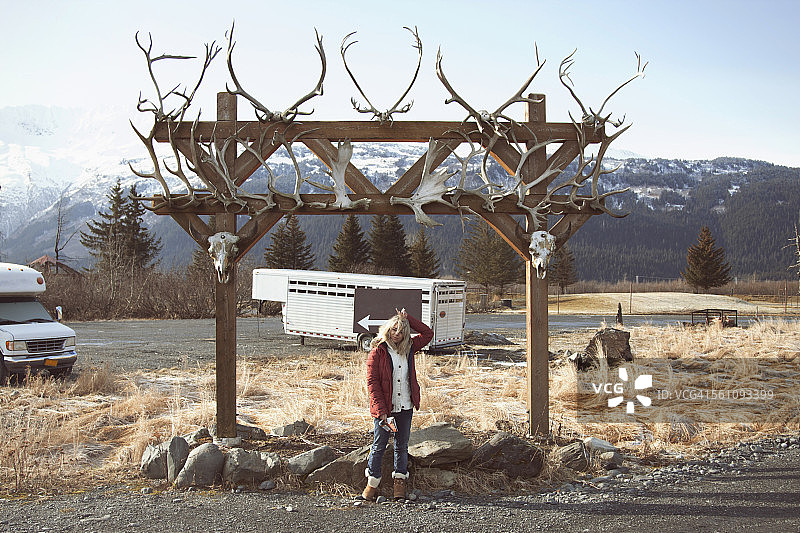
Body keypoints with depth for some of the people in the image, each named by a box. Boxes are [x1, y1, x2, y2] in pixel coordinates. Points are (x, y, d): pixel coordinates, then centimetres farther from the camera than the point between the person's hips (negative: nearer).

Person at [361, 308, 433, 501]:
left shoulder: (408, 348, 7)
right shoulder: (377, 352, -7)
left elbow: (427, 334, 15)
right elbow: (372, 382, -11)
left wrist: (408, 319, 3)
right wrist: (381, 410, -18)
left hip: (405, 407, 4)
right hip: (384, 408, -4)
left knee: (402, 445, 11)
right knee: (379, 446, 4)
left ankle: (399, 482, 21)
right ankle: (372, 483, 16)